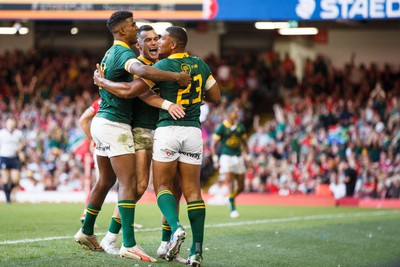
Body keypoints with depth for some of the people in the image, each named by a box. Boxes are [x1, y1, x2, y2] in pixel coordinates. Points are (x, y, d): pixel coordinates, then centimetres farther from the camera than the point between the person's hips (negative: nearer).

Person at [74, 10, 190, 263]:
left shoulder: (111, 54, 16)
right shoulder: (124, 53, -16)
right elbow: (142, 70, -40)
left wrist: (166, 103, -5)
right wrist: (177, 77, -33)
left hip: (102, 121, 10)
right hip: (115, 125, -10)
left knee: (106, 180, 21)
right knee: (129, 183, -13)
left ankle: (86, 232, 30)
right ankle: (129, 244, -20)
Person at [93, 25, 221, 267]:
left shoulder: (163, 66, -9)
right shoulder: (200, 65, 8)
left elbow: (129, 91, -12)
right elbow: (216, 97, 16)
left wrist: (101, 81, 2)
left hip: (168, 129, -4)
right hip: (193, 131, 4)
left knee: (163, 186, 5)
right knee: (193, 190, 4)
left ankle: (176, 227, -22)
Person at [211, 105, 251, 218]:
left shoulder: (240, 127, 8)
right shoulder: (221, 128, -6)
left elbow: (244, 143, 18)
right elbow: (213, 145, -3)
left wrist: (248, 157, 15)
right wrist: (215, 159, -9)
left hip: (238, 157, 5)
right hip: (226, 157, -5)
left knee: (241, 187, 5)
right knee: (230, 184, -14)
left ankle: (231, 199, 32)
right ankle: (233, 208, -5)